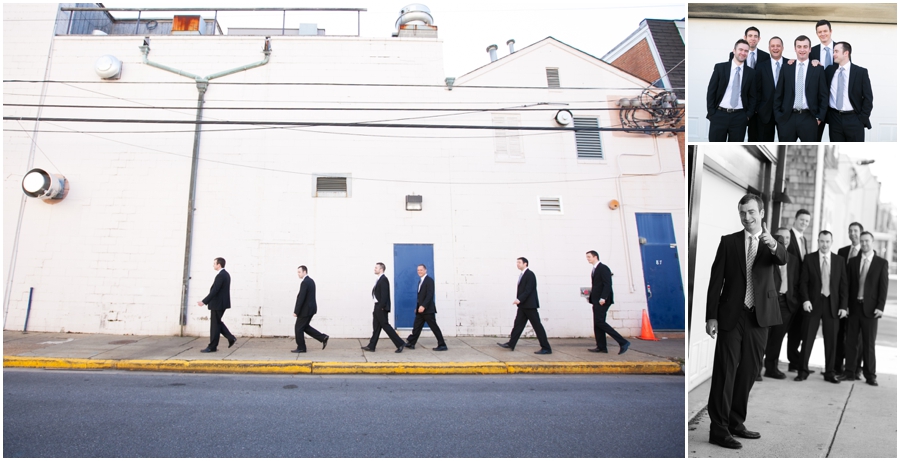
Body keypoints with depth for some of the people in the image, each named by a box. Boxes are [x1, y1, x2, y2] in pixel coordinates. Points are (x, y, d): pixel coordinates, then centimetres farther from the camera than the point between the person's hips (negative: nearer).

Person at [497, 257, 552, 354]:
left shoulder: (530, 274, -12)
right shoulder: (522, 274, 16)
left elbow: (528, 290, -21)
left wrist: (519, 299, -28)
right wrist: (519, 300, 13)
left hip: (529, 305, -9)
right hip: (523, 305, 9)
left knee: (537, 326, -5)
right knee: (518, 324, 9)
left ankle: (546, 348, -1)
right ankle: (511, 344, 13)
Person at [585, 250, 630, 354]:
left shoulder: (603, 268, -9)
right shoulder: (594, 270, 19)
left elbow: (608, 284, -18)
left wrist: (603, 298, -26)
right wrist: (591, 298, 11)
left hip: (602, 300, -9)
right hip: (596, 301, 9)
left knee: (600, 322, -15)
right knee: (597, 323, 6)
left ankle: (623, 342, -14)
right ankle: (601, 347, 9)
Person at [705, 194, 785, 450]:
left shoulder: (772, 244, 6)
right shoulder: (728, 242, 2)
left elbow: (783, 259, -18)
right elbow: (716, 280, -1)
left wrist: (772, 244, -42)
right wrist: (711, 316, -6)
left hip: (759, 316, 3)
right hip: (731, 315, -2)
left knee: (749, 371, 11)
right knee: (725, 372, -3)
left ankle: (736, 423, 24)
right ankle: (718, 429, 2)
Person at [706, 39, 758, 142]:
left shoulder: (751, 72, 8)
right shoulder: (720, 67, 2)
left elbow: (753, 96, 11)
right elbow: (711, 91, 1)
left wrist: (748, 114, 0)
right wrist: (711, 113, -5)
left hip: (739, 117, 2)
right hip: (719, 115, -2)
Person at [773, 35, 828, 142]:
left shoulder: (818, 69, 4)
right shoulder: (786, 68, 8)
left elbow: (823, 95, 3)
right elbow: (778, 94, 7)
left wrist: (820, 117, -3)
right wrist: (777, 115, 1)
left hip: (809, 118, -1)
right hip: (787, 117, 1)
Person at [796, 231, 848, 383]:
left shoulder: (839, 260, 7)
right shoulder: (809, 258, 2)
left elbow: (843, 284, 5)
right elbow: (803, 282, -1)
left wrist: (843, 306, -1)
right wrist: (805, 300, -13)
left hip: (832, 305, 2)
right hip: (813, 303, -2)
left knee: (831, 340, 6)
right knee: (807, 339, 1)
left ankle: (830, 373, 17)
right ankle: (803, 371, 7)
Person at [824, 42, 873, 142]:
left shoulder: (861, 72, -1)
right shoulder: (829, 70, 7)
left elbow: (868, 98, -1)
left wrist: (862, 118, -7)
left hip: (854, 119, -2)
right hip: (834, 118, 3)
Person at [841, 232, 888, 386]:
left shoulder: (881, 263, 2)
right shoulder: (853, 261, 8)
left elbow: (883, 287, -3)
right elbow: (849, 284, 7)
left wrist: (880, 307, -10)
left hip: (870, 308, -2)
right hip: (853, 306, 2)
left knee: (869, 343, 4)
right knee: (851, 341, 6)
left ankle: (870, 375, 12)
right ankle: (850, 372, 14)